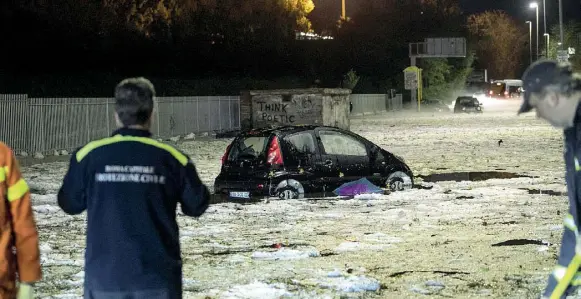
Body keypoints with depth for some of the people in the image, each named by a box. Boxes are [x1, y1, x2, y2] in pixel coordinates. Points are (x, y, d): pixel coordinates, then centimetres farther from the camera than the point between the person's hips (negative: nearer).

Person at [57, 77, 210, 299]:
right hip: (158, 276, 0)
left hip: (104, 274, 0)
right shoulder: (171, 158, -6)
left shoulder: (89, 155, -6)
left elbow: (70, 204, 7)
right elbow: (196, 206, 5)